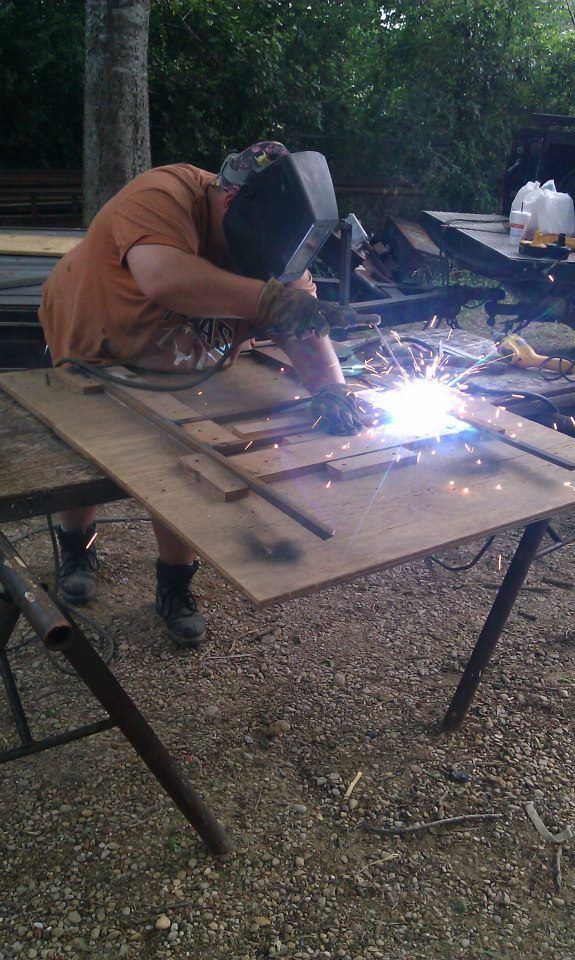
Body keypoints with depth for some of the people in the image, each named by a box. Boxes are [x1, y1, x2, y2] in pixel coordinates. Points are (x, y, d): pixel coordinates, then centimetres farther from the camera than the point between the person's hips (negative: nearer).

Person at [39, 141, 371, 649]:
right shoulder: (162, 197, -35)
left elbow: (303, 325, -26)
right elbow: (163, 278, -56)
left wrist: (329, 387, -44)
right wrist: (268, 299, -61)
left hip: (175, 369, 4)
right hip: (91, 350, -3)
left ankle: (175, 587, 19)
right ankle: (77, 550, 41)